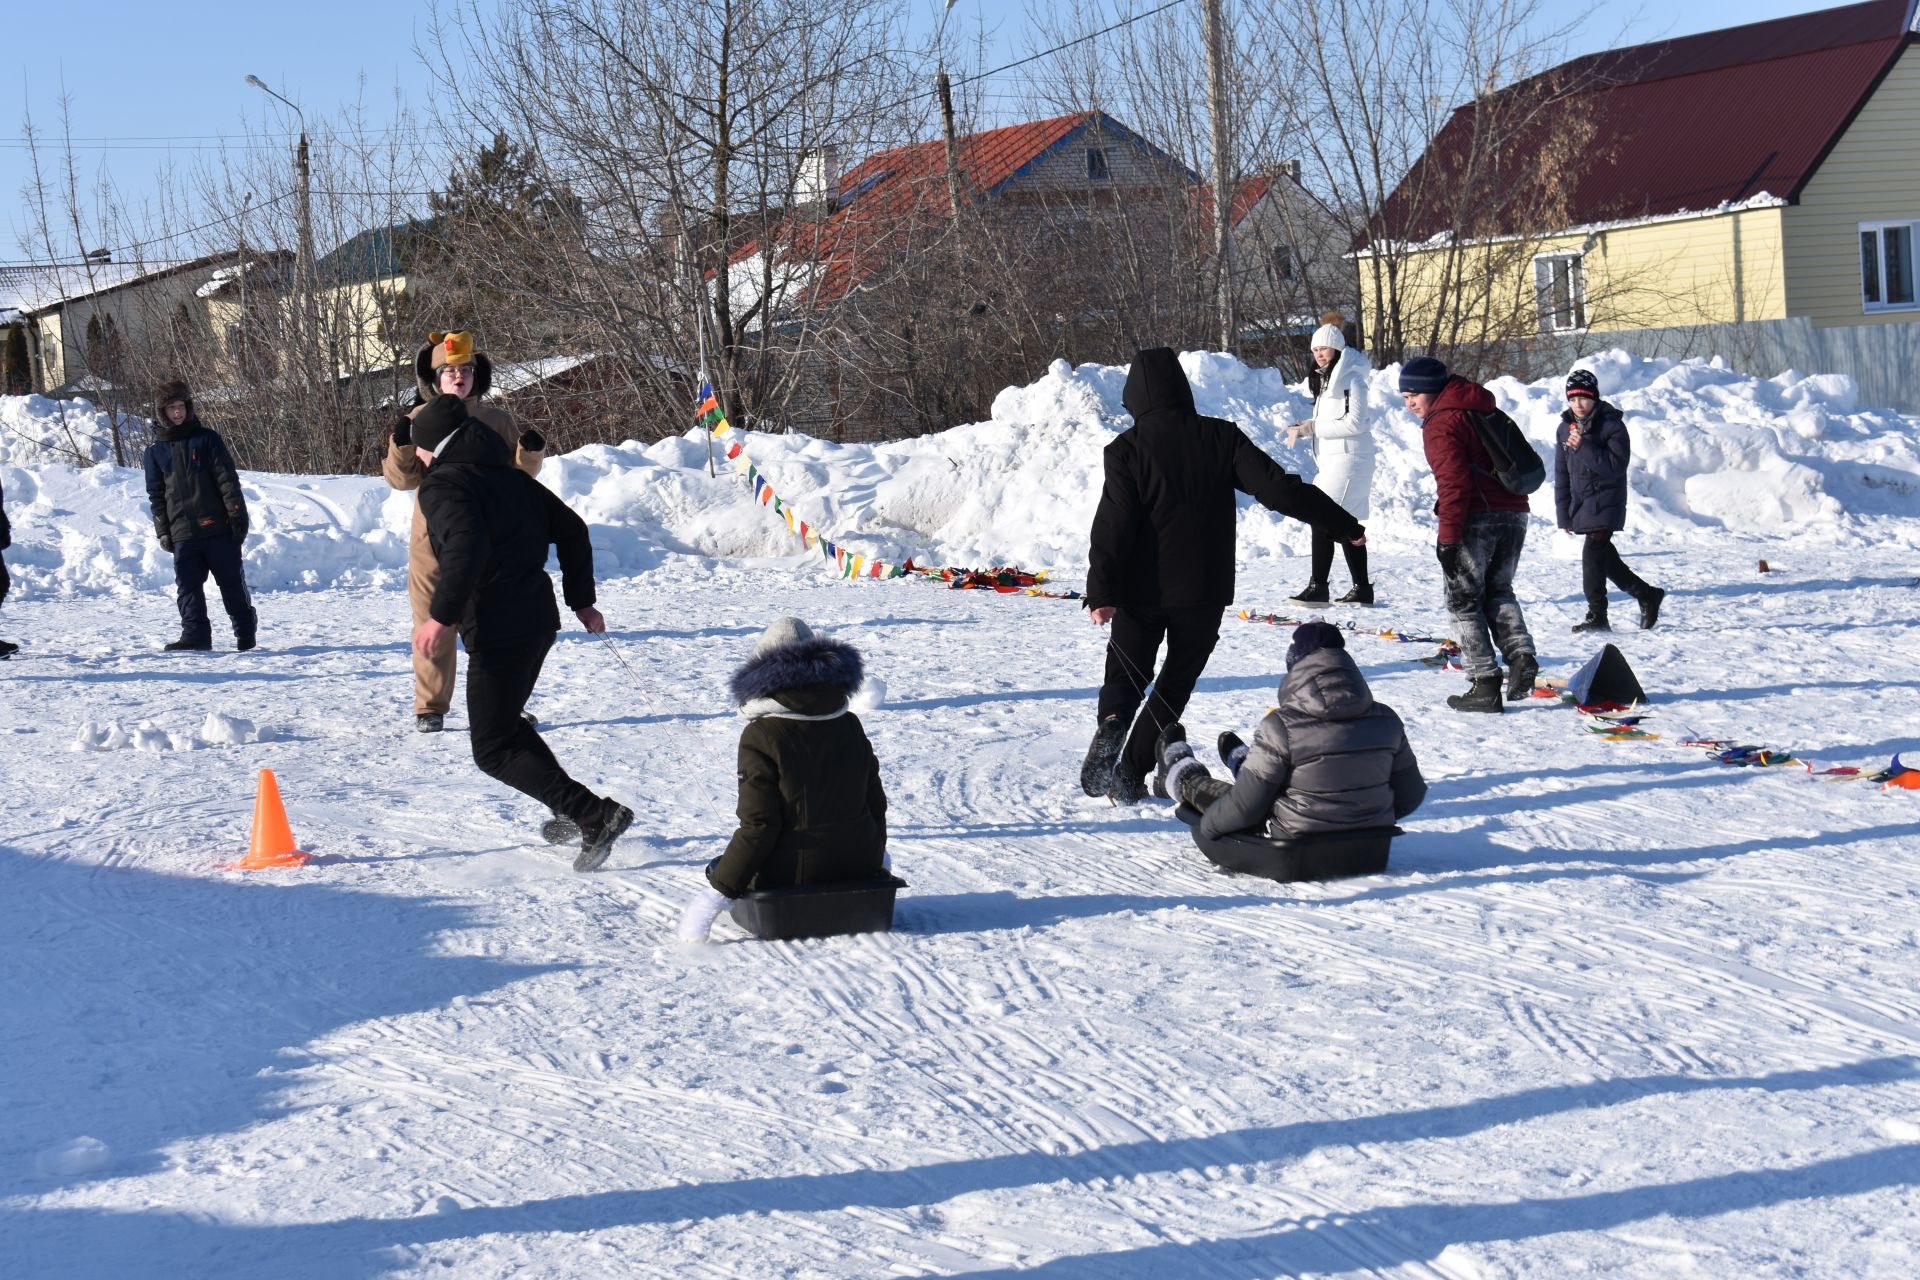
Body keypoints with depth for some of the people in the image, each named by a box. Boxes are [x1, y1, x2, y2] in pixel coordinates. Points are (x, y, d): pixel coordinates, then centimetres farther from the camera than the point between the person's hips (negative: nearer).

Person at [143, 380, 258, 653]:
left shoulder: (207, 440, 2)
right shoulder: (156, 451, 10)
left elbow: (228, 481, -1)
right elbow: (156, 495, 12)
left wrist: (238, 518, -8)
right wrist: (163, 532, 5)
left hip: (218, 528, -2)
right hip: (182, 534, 2)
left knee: (232, 582, 5)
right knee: (187, 588, -4)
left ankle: (246, 632, 18)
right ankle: (195, 635, -2)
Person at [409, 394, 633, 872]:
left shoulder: (442, 485, -11)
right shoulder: (507, 476, 15)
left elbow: (466, 547, -30)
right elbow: (571, 530, 17)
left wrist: (441, 616, -28)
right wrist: (581, 599, 22)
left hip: (497, 631, -9)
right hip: (538, 618, 9)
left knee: (494, 749, -3)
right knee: (504, 722, 26)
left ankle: (596, 815, -13)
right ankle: (574, 811, 25)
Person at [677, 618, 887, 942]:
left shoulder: (760, 736, -13)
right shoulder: (849, 723, 4)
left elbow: (758, 824, -18)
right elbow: (875, 799, 10)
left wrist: (718, 891, -14)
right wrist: (875, 859, 28)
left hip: (793, 873, -5)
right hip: (857, 865, 5)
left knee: (717, 869, 18)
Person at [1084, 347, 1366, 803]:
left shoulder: (1127, 448, -7)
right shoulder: (1221, 437, -2)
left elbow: (1113, 524, -14)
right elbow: (1279, 488, -7)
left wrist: (1102, 592, -16)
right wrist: (1345, 525, 0)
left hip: (1141, 591, -1)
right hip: (1203, 592, 1)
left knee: (1126, 674, 14)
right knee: (1175, 682, 12)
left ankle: (1111, 725, -17)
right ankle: (1131, 773, 5)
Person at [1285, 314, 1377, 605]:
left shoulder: (1350, 379, -12)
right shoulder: (1326, 378, 17)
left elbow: (1354, 422, -19)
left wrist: (1313, 427, -16)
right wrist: (1303, 428, 5)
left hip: (1348, 458, -10)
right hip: (1334, 460, 10)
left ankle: (1318, 588, -14)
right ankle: (1362, 589, 19)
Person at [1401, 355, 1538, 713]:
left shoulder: (1440, 423, -9)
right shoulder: (1484, 409, 17)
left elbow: (1454, 482, -19)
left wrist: (1448, 538, -18)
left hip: (1476, 519, -8)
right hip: (1514, 512, 8)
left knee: (1465, 599, 4)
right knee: (1498, 591, 21)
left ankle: (1485, 685, -1)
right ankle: (1521, 656, -2)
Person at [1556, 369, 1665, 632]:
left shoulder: (1612, 425, -8)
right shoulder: (1565, 428, 10)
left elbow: (1616, 466, -19)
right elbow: (1562, 474, 13)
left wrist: (1583, 447, -27)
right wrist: (1563, 515, 10)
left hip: (1606, 502, -7)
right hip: (1580, 502, 7)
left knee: (1593, 554, -16)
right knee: (1604, 557, 11)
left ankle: (1597, 616, -10)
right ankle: (1647, 595, 27)